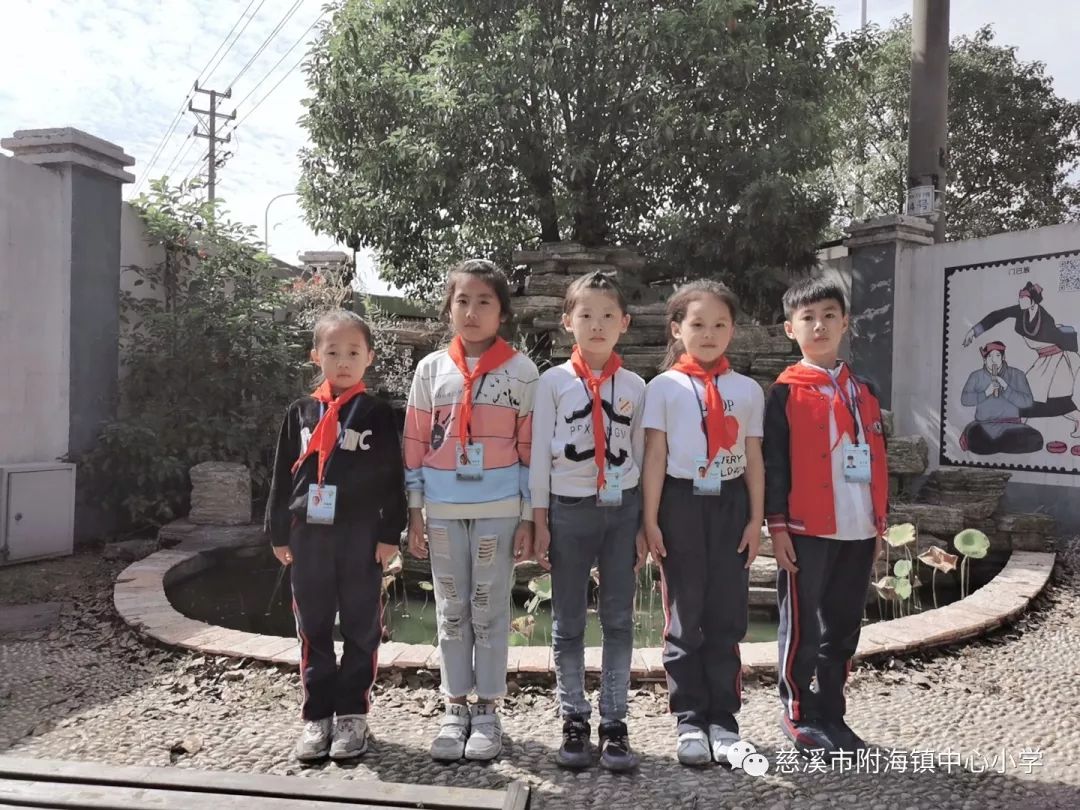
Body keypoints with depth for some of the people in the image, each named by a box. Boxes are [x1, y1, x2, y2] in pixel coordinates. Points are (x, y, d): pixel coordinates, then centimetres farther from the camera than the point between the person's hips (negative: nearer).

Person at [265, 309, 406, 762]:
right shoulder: (300, 413, 7)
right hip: (308, 535, 2)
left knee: (361, 628, 6)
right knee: (313, 631, 9)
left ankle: (351, 714, 20)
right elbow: (282, 475, 9)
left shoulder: (377, 414, 0)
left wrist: (390, 534, -5)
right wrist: (279, 534, 7)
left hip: (361, 537, -2)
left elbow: (392, 477, -1)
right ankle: (317, 716, 21)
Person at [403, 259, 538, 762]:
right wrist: (414, 512, 2)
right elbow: (415, 444, 5)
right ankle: (455, 708, 24)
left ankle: (487, 710, 21)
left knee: (490, 610, 6)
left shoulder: (521, 371, -1)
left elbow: (530, 448, -1)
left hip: (499, 509, -2)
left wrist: (529, 518, -3)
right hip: (443, 509, 2)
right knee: (451, 610, 11)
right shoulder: (431, 368, 4)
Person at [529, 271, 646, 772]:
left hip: (622, 507, 1)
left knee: (618, 620, 6)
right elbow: (540, 452, 0)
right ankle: (574, 721, 20)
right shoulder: (553, 381, 1)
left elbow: (641, 454, 7)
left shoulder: (635, 386, 5)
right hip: (569, 507, -1)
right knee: (568, 622, 7)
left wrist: (646, 523, 4)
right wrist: (539, 520, -3)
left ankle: (614, 723, 16)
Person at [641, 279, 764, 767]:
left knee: (727, 617, 7)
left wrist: (756, 519, 3)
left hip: (731, 503, 2)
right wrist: (650, 520, -7)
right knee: (684, 617, 5)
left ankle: (723, 718, 19)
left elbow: (754, 460, 8)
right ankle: (690, 719, 16)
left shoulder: (747, 390, 8)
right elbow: (654, 457, -3)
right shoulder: (664, 387, 1)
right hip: (682, 502, -2)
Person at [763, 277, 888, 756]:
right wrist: (777, 525, -10)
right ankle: (798, 713, 18)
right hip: (806, 531, -5)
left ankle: (831, 713, 27)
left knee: (843, 627, 13)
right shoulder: (787, 392, -3)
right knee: (802, 626, 4)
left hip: (858, 531, 5)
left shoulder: (861, 392, 13)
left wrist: (879, 521, 13)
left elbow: (877, 461, 16)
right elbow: (773, 463, -6)